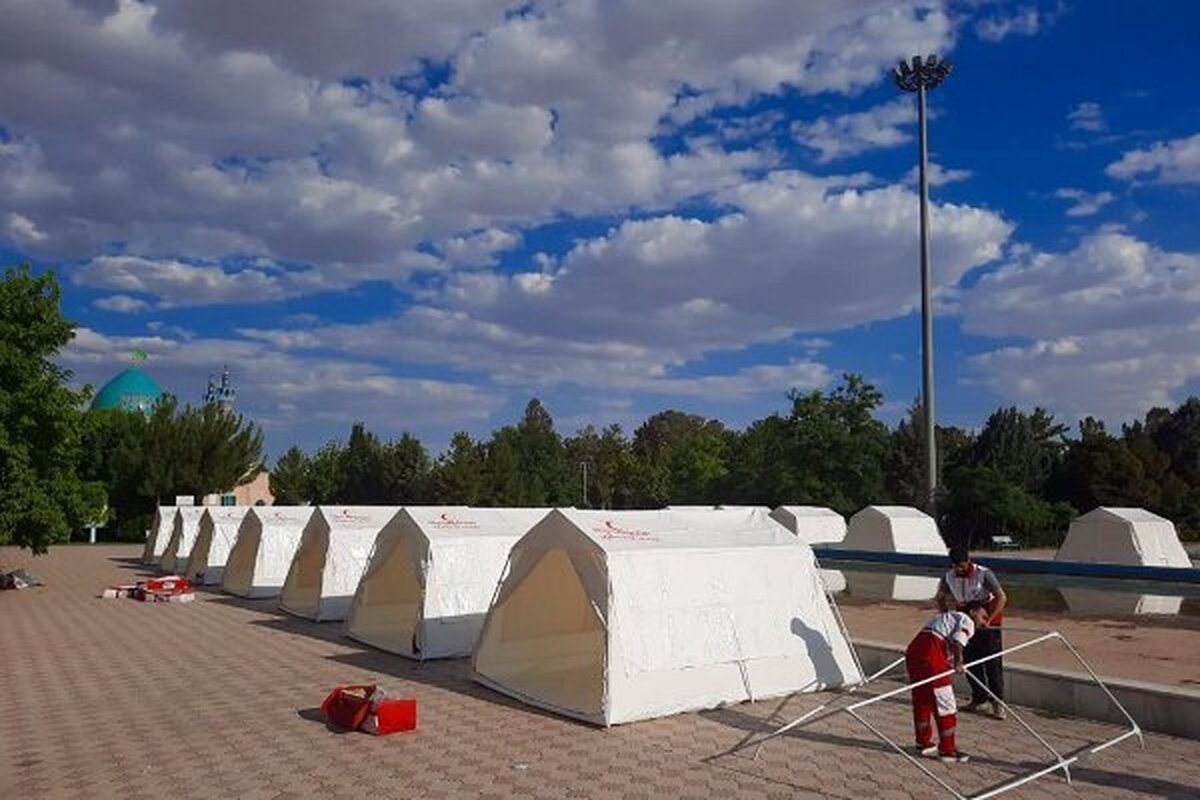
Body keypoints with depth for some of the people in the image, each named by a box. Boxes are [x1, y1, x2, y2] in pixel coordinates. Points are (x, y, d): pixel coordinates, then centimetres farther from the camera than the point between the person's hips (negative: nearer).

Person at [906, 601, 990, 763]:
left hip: (913, 649, 9)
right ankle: (947, 749, 9)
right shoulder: (967, 621, 6)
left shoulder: (948, 617, 32)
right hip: (931, 655, -9)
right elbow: (957, 641, -12)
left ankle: (923, 743, 33)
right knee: (945, 705, 2)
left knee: (921, 700, 21)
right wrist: (957, 662, -4)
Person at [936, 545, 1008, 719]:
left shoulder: (984, 574, -22)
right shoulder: (948, 578, -8)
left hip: (989, 620, -5)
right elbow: (940, 598, 7)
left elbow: (1002, 598, -22)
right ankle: (978, 699, 20)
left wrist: (988, 620, -25)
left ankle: (997, 702, 2)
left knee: (993, 662, -6)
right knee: (971, 662, 7)